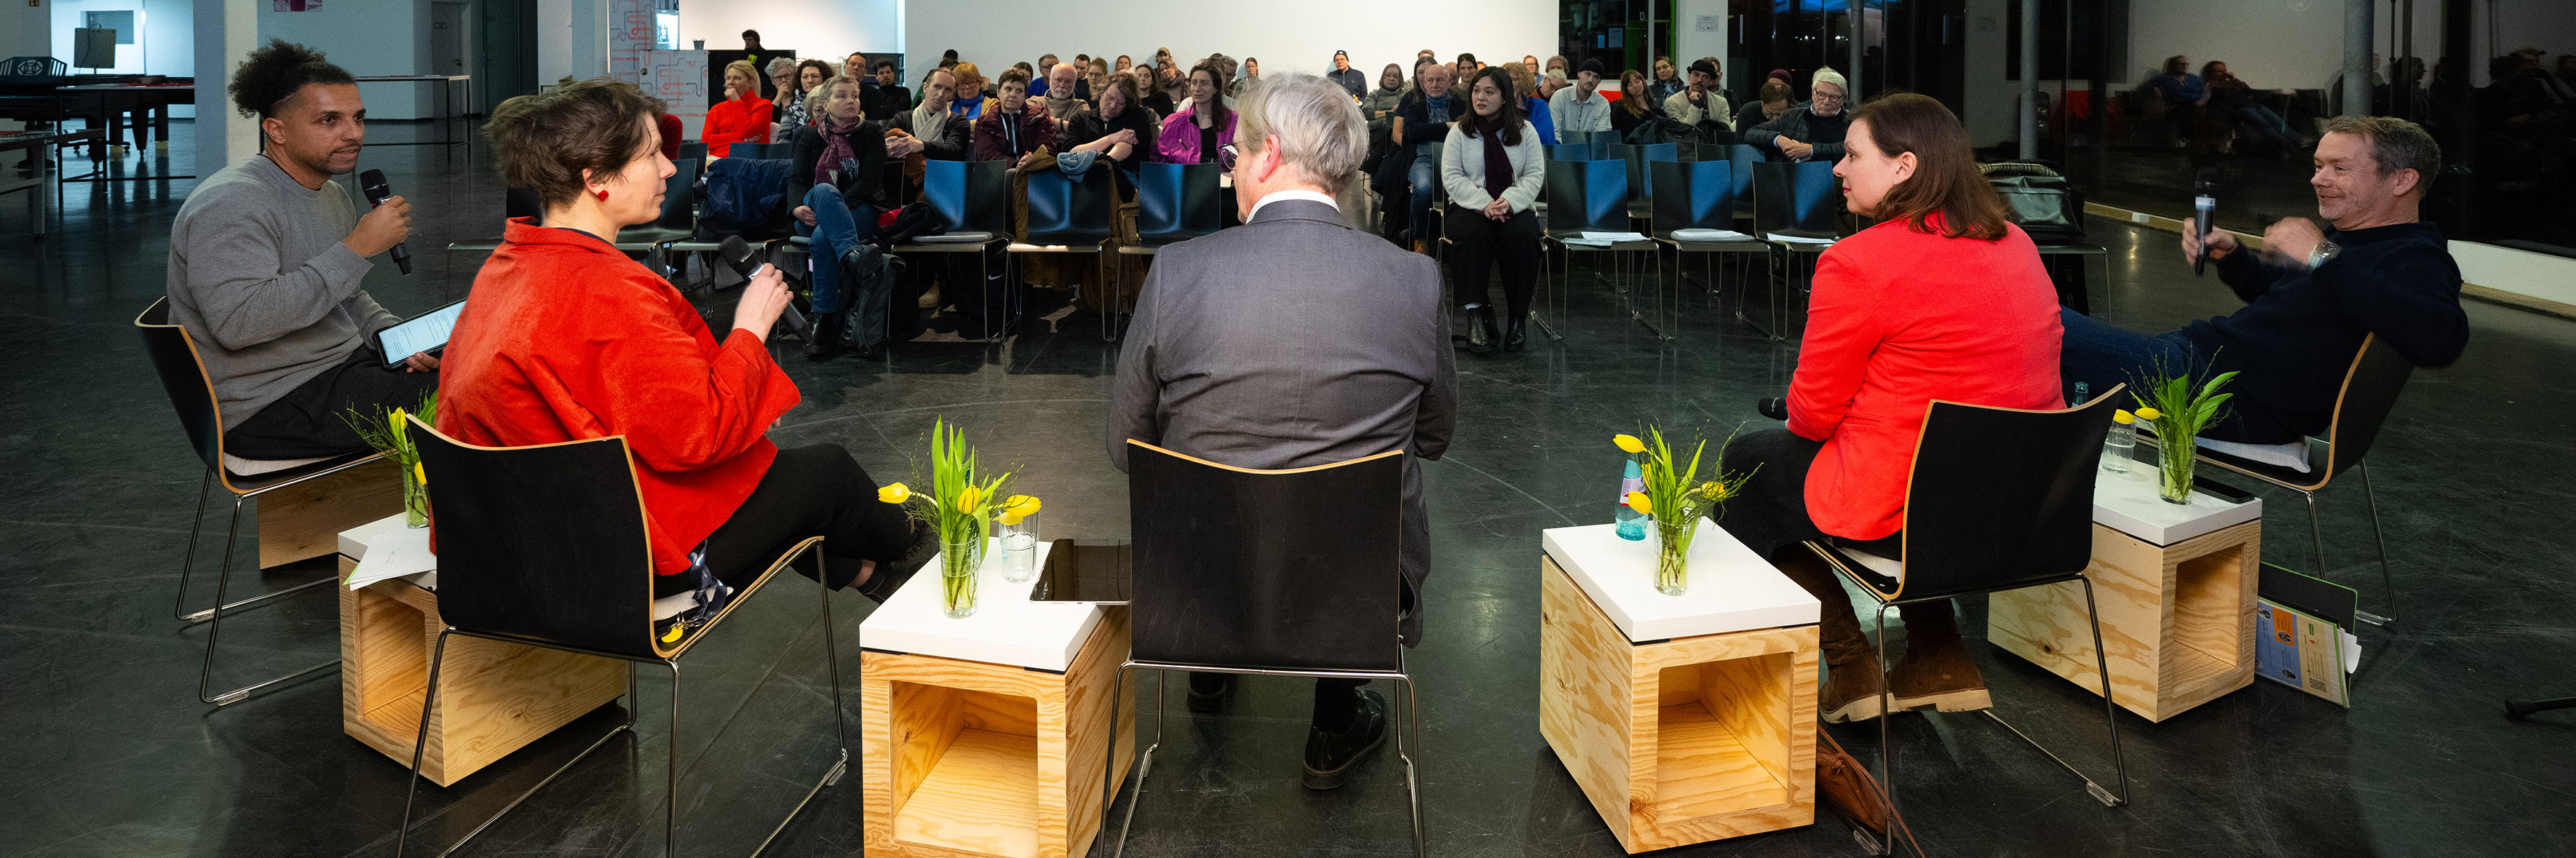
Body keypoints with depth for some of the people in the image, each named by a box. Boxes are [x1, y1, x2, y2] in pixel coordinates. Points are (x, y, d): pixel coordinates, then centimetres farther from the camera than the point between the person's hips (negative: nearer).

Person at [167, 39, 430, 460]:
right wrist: (357, 249, -27)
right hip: (270, 406, -9)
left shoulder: (333, 195, 13)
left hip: (342, 363, 9)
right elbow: (238, 322, -30)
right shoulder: (233, 203, -17)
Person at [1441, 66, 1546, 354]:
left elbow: (1535, 175, 2)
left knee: (1522, 235, -34)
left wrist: (1510, 201, -18)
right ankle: (1475, 314, -34)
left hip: (1515, 208, 0)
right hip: (1468, 206, 0)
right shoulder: (1460, 131, 8)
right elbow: (1451, 177, -1)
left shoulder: (1525, 131, 10)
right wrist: (1484, 203, -18)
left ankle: (1518, 318, -24)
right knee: (1473, 234, -36)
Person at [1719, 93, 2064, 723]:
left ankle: (1848, 668, 19)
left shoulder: (1859, 263, -18)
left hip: (1904, 516, -8)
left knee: (1748, 464, 18)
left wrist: (1803, 426, 11)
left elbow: (1813, 413, -11)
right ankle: (1940, 659, 32)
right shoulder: (2016, 245, 5)